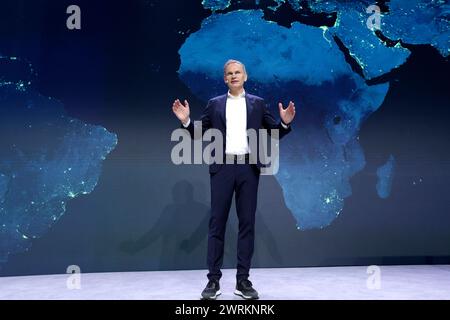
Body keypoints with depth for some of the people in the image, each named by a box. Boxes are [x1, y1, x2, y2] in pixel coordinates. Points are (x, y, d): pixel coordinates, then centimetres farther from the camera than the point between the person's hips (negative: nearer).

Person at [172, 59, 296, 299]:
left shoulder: (257, 103, 12)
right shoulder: (214, 104, 12)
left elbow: (274, 134, 9)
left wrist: (285, 122, -10)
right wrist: (186, 121, -10)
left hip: (248, 168, 1)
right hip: (223, 168, 0)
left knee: (247, 223, 2)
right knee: (217, 223, -1)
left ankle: (243, 280, 11)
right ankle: (213, 280, 6)